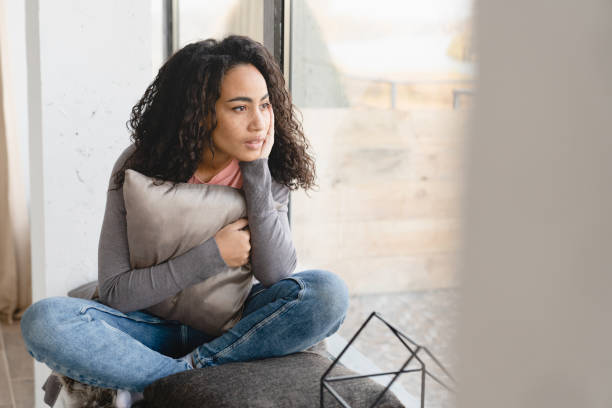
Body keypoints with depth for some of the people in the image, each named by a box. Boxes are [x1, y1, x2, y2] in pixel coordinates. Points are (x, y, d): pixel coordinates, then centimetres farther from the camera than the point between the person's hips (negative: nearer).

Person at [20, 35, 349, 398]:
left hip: (231, 328, 1)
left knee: (328, 293, -26)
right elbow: (114, 293, -14)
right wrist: (211, 256, -21)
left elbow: (277, 275, -20)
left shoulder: (267, 174, -7)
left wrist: (257, 171, -22)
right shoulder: (138, 168, -13)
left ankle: (187, 370, -23)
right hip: (156, 325, -1)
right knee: (43, 321, -28)